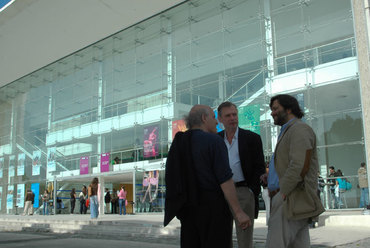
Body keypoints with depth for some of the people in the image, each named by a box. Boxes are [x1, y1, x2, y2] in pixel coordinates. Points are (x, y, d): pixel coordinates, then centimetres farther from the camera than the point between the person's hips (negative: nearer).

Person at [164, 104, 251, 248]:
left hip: (187, 209, 7)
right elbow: (225, 179, -16)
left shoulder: (178, 144, 10)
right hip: (212, 208, -7)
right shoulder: (214, 141, -9)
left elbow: (171, 179, 11)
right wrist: (238, 212, -14)